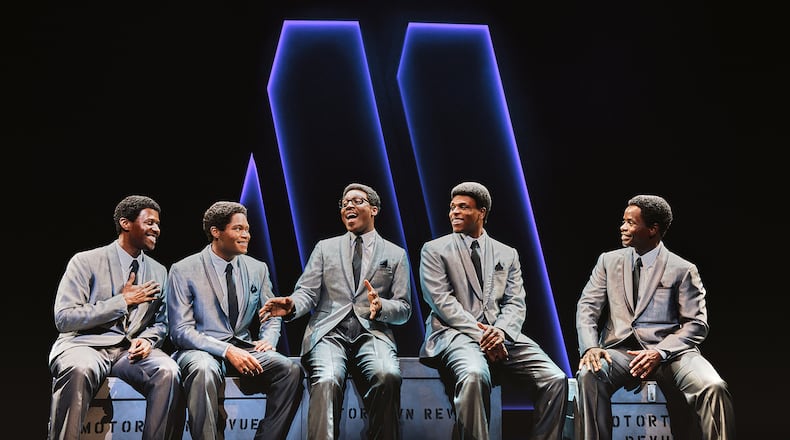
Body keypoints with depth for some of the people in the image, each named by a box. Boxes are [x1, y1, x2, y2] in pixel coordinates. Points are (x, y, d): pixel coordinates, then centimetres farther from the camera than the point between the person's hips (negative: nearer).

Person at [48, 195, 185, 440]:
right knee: (80, 369, -38)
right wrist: (123, 301, -10)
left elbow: (161, 323, 17)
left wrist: (147, 340, -8)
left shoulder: (158, 272, 15)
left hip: (134, 349, 4)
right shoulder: (86, 261, 0)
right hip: (86, 344, -3)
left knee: (168, 372, -29)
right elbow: (64, 319, -8)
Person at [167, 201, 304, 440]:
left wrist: (268, 340, -6)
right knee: (204, 370, -40)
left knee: (291, 369, -24)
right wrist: (226, 351, -22)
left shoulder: (258, 269, 10)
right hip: (201, 350, -4)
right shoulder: (184, 271, -3)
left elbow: (272, 317, 19)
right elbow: (181, 330, -9)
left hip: (245, 348, 4)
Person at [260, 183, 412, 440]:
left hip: (372, 332, 0)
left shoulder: (395, 254, 18)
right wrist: (292, 305, -14)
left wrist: (381, 307, -12)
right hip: (329, 331, 0)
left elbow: (404, 310, 11)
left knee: (387, 376, -34)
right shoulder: (325, 248, 21)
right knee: (326, 381, -33)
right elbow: (307, 293, 10)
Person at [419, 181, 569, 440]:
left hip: (501, 334, 4)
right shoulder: (434, 250, 11)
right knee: (475, 375, -38)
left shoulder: (507, 254, 21)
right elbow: (441, 300, -2)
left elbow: (516, 303, 11)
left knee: (555, 379, -19)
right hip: (456, 332, -3)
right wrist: (479, 333, -14)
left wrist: (500, 331, -12)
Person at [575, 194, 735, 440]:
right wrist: (590, 346, -13)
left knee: (713, 388, -29)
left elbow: (696, 324, 1)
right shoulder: (608, 261, 15)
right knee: (588, 375, -32)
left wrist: (660, 353, -17)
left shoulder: (683, 270, 8)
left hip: (669, 351, -1)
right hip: (620, 348, 1)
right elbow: (587, 308, 7)